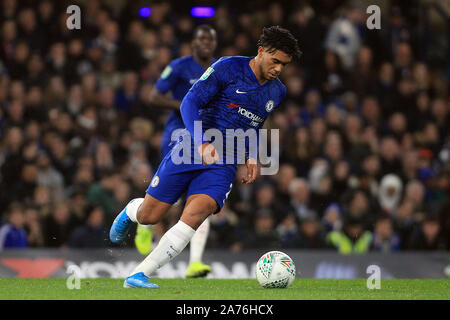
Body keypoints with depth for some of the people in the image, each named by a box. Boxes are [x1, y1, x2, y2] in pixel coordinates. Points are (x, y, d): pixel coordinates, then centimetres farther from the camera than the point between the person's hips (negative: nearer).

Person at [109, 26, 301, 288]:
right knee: (148, 216, -1)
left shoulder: (277, 92, 11)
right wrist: (202, 143, -25)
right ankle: (131, 211, 40)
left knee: (197, 212, -25)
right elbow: (190, 103, -11)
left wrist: (252, 158, 12)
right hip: (192, 149, -3)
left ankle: (140, 276, -25)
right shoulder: (228, 68, -7)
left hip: (224, 165, 3)